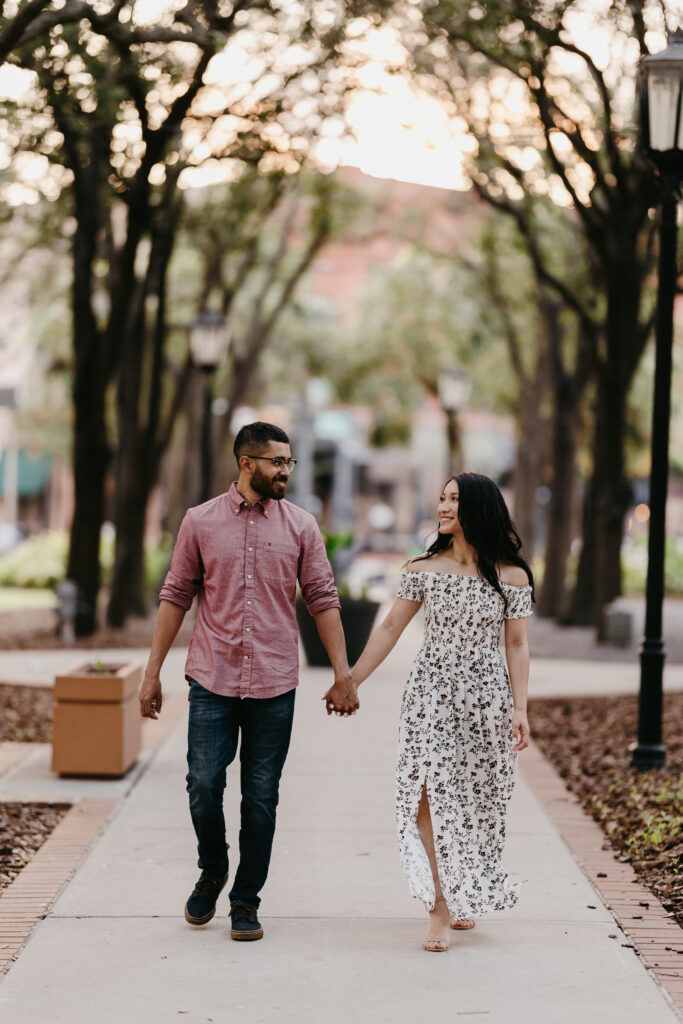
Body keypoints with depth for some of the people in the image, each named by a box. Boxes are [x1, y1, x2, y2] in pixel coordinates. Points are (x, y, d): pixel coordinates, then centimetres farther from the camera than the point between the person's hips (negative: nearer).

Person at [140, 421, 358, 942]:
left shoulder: (301, 526, 5)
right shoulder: (200, 522, 3)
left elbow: (323, 600, 6)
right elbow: (176, 597, 7)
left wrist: (343, 673, 1)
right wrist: (152, 672, 5)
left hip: (274, 684, 1)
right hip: (212, 680, 0)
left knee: (261, 796, 3)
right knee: (204, 784, -6)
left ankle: (246, 900, 16)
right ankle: (212, 871, 22)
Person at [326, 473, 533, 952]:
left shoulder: (512, 576, -1)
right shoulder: (424, 569, 2)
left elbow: (517, 646, 2)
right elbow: (390, 630, 6)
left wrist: (520, 709, -4)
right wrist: (350, 683, 5)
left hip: (487, 697, 0)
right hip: (432, 695, 0)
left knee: (476, 801, 7)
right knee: (430, 796, -11)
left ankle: (468, 894, 28)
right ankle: (441, 907, -8)